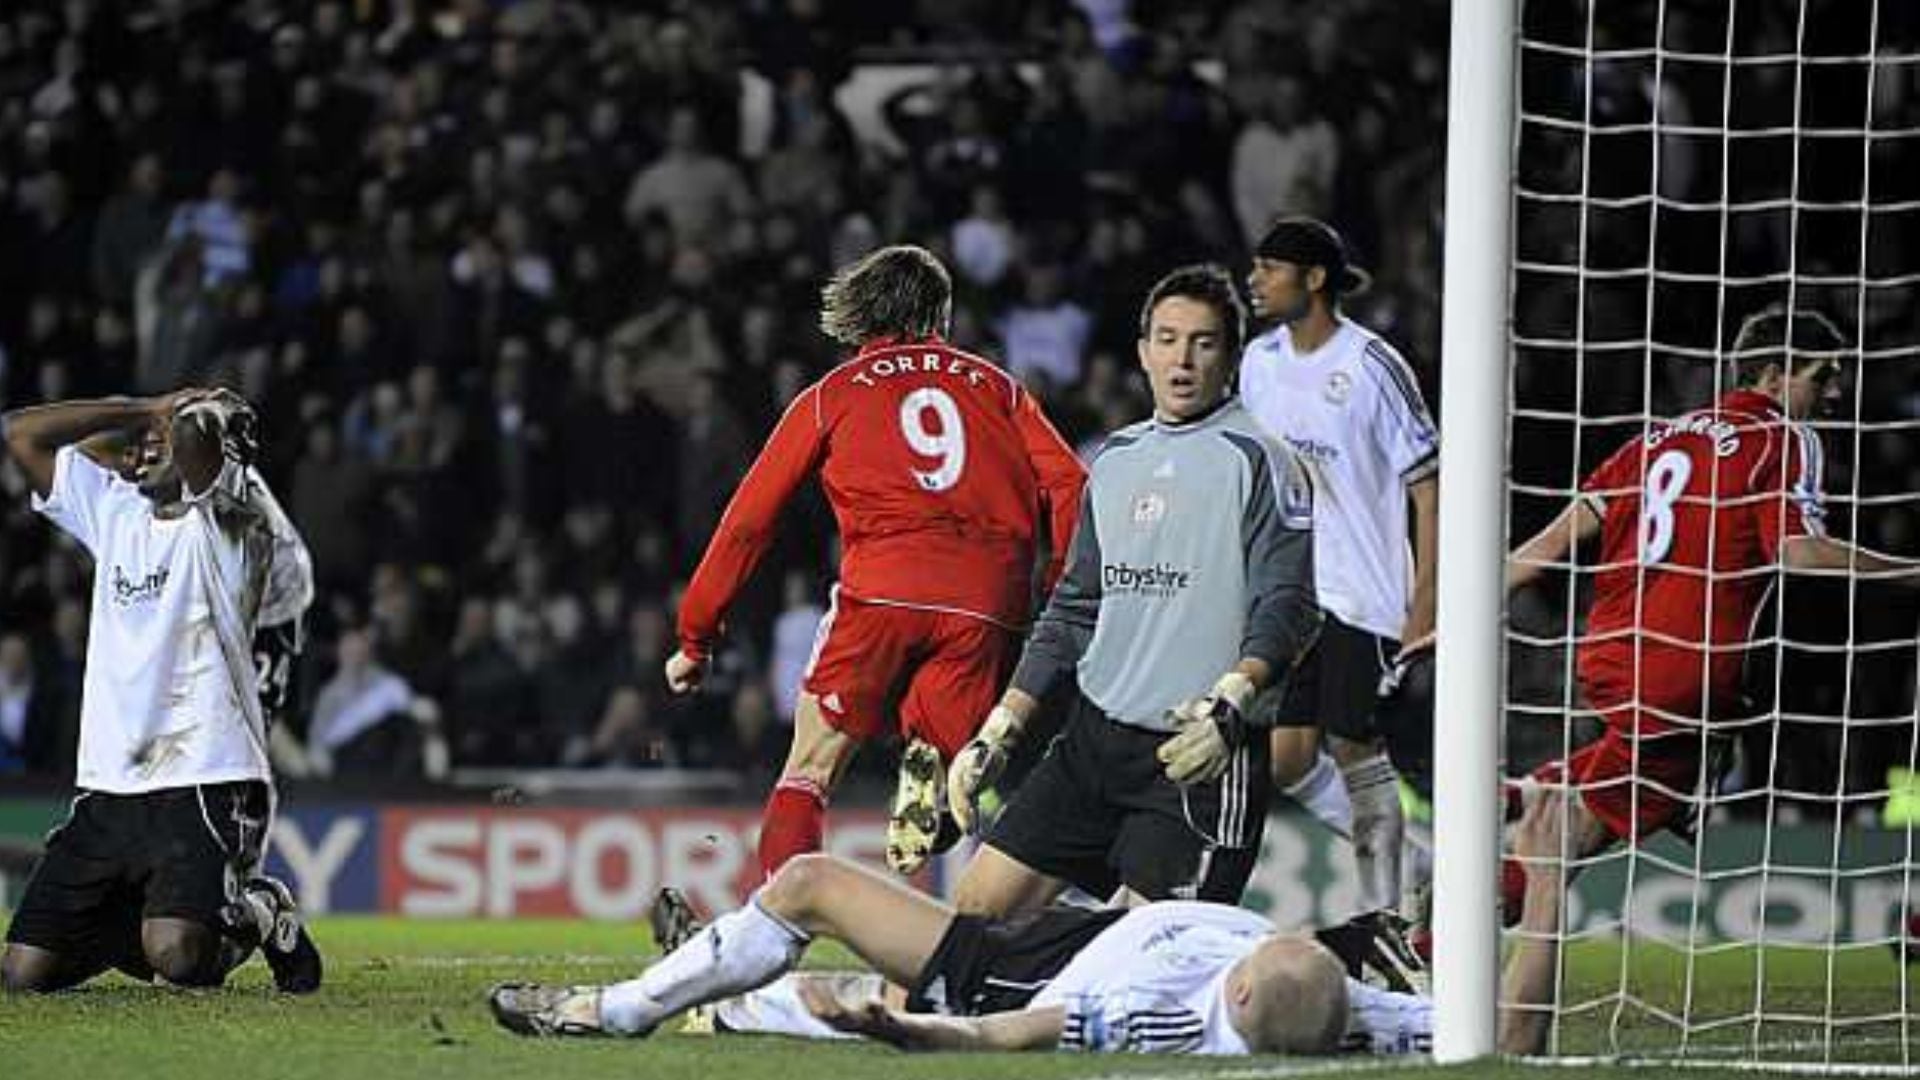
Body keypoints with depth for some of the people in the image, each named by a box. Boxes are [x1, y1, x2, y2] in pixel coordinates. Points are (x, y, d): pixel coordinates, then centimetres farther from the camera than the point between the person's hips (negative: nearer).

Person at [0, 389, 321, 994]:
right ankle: (136, 922, 25)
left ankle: (259, 914, 7)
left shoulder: (230, 531, -3)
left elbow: (191, 434, -21)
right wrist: (139, 409, 15)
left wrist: (187, 412, 4)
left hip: (206, 783, -7)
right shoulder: (115, 511, 17)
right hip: (108, 789, 7)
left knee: (176, 958, -27)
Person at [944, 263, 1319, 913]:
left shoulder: (1255, 461, -4)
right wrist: (996, 736, 17)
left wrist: (1229, 707, -28)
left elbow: (1288, 608, -12)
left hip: (1200, 758, -7)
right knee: (977, 908, 1)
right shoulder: (1117, 460, 17)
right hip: (1093, 737, 7)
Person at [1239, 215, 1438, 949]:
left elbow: (1427, 484, -8)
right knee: (1284, 758, -3)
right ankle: (1381, 846, 20)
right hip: (1282, 594, 5)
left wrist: (1425, 601, -12)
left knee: (1358, 753, -2)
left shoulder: (1371, 366, -10)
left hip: (1364, 593, -5)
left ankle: (1382, 913, 8)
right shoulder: (1260, 362, 8)